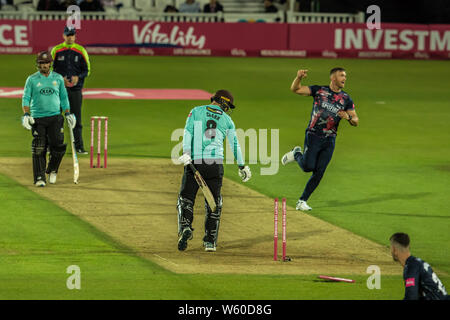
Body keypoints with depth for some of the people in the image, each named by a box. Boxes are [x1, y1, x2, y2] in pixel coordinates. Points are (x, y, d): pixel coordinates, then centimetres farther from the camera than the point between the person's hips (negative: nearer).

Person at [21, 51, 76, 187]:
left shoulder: (58, 78, 11)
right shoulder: (32, 79, 4)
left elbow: (64, 98, 18)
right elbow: (26, 98, 1)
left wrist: (68, 114, 10)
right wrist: (26, 115, -12)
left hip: (55, 118, 2)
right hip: (38, 118, -2)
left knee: (58, 145, -7)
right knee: (39, 149, -7)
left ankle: (52, 170, 18)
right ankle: (39, 178, -3)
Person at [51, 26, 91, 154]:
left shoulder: (81, 51, 5)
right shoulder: (56, 50, 3)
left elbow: (87, 70, 7)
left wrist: (78, 77, -12)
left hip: (75, 89, 0)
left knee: (76, 118, 0)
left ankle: (79, 147, 4)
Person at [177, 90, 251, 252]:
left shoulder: (196, 111, 10)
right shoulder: (227, 120, 13)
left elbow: (188, 131, -4)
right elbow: (235, 144, 16)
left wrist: (186, 153, -13)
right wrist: (242, 166, 25)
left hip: (195, 160, -1)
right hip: (216, 162, 1)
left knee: (186, 198, 3)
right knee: (214, 203, 9)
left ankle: (185, 227, -22)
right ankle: (210, 241, 6)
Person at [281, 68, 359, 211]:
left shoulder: (346, 99, 9)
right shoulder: (319, 90, 2)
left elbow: (356, 121, 9)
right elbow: (295, 89, -1)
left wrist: (348, 117, -13)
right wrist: (299, 77, -22)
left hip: (330, 140, 3)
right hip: (313, 135, -3)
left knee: (319, 172, -3)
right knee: (308, 166, -15)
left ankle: (302, 201, 8)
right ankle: (297, 155, 19)